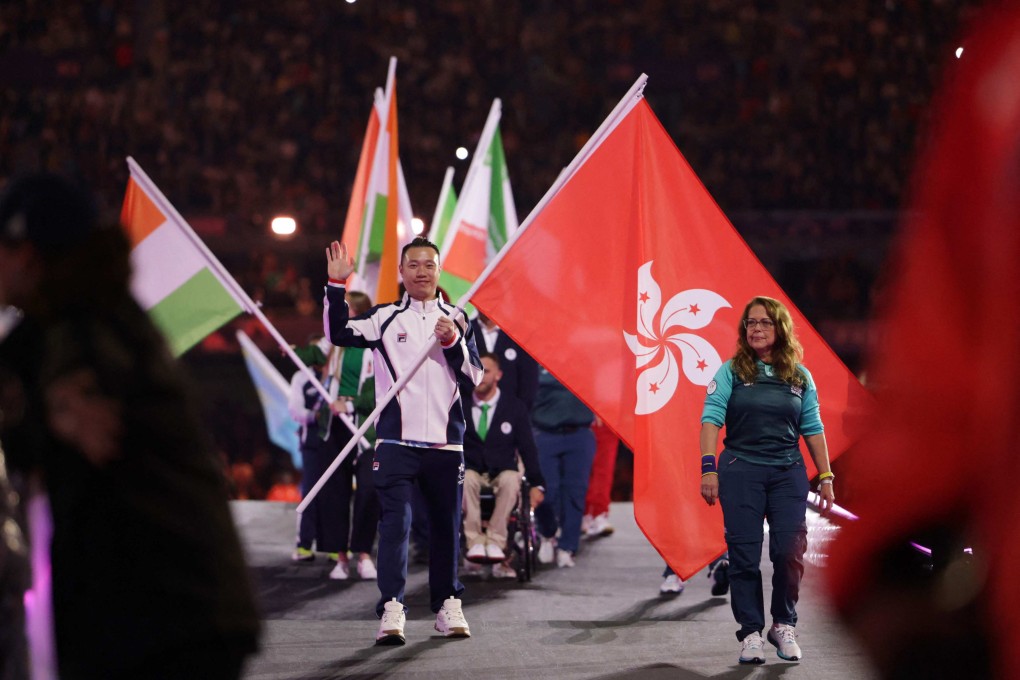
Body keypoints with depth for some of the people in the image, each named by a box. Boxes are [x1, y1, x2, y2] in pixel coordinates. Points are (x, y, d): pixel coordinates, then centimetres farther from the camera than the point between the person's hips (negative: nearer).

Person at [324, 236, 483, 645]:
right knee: (395, 521, -12)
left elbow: (473, 380, 5)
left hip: (445, 442, 2)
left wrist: (453, 343, -11)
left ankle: (448, 606, 23)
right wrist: (337, 286, -15)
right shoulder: (385, 318, 6)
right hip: (396, 441, -2)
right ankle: (391, 611, -15)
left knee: (446, 525, 9)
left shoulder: (456, 321, 11)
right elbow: (340, 334, -8)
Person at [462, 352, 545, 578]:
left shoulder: (515, 407, 5)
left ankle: (495, 541, -36)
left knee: (511, 479, -37)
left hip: (503, 472, 0)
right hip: (471, 471, 1)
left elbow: (527, 448, 4)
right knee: (466, 478, -36)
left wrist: (537, 485, -6)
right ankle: (474, 541, -37)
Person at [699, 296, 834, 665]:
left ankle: (784, 625, 16)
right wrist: (708, 468, -15)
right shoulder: (731, 372, 2)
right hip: (741, 471, -2)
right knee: (744, 556, -1)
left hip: (788, 472, 2)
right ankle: (751, 633, 8)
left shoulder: (799, 376, 9)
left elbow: (813, 429, 11)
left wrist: (826, 477, 8)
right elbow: (712, 419, -5)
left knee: (790, 552, -4)